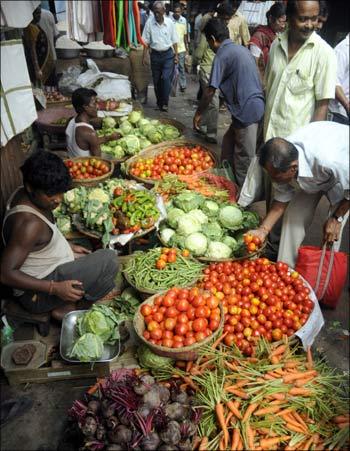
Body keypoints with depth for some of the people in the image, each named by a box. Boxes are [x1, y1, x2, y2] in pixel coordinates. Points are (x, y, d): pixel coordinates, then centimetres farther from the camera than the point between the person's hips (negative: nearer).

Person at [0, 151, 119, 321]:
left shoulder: (23, 195, -3)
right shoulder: (28, 222, -31)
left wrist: (68, 246, 9)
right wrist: (55, 288, -31)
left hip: (47, 271, 9)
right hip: (38, 293, -9)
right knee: (109, 259, -18)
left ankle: (67, 302, 6)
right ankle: (68, 310, -1)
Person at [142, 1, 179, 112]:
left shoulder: (170, 22, -3)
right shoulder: (149, 23, -5)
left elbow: (174, 41, 4)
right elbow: (146, 41, 0)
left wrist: (176, 55, 1)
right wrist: (144, 56, -4)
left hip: (168, 54, -1)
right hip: (155, 55, 1)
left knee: (166, 78, -14)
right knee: (156, 80, 8)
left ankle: (165, 103, -3)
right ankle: (159, 102, 23)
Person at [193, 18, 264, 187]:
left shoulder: (222, 55, -9)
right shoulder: (241, 49, 16)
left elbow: (210, 90, -9)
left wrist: (198, 113, 4)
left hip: (247, 111, -9)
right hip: (255, 105, 9)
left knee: (243, 160, 1)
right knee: (228, 142, 22)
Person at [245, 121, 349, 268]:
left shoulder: (328, 161, -47)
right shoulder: (281, 159, -29)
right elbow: (282, 198, -14)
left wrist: (337, 218, -19)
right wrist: (263, 230, -21)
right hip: (311, 177, 4)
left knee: (333, 231, -12)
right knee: (293, 216, -5)